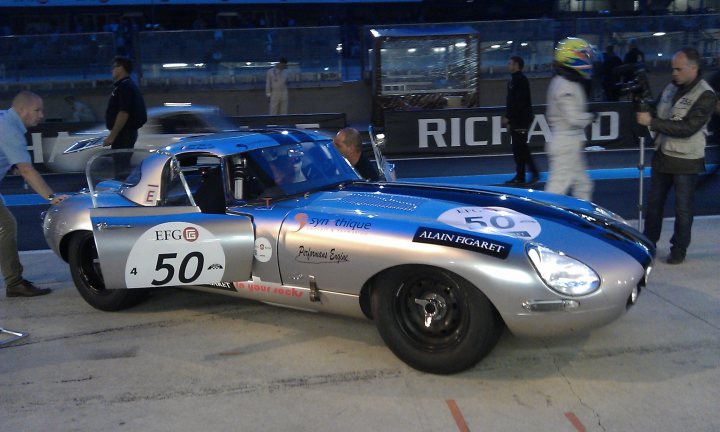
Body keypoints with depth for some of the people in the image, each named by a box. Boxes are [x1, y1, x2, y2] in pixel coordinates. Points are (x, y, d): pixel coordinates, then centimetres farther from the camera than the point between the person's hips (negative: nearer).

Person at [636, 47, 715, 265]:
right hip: (662, 155, 6)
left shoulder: (705, 95, -15)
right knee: (654, 202, 14)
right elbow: (657, 113, 16)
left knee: (683, 208, 5)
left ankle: (679, 249, 19)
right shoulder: (671, 87, 6)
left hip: (686, 161, -6)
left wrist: (652, 122, -25)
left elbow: (688, 127, -24)